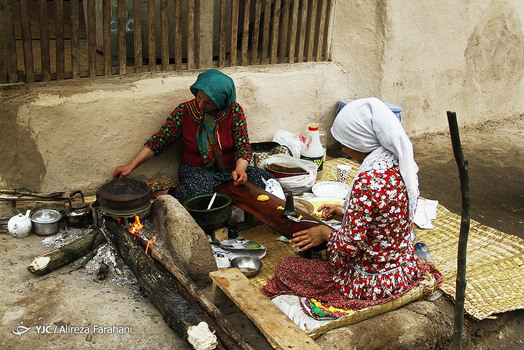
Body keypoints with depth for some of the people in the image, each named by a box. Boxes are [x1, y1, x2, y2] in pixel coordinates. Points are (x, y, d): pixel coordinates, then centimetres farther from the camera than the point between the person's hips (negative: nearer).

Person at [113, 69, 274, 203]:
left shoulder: (234, 111, -5)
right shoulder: (184, 111, -5)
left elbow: (243, 146, -5)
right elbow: (159, 141, -1)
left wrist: (240, 169, -26)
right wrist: (131, 166, -7)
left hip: (229, 169, 4)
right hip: (195, 169, -3)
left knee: (267, 180, -21)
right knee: (200, 190, -40)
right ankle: (168, 195, -7)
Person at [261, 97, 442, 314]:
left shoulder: (368, 180, -33)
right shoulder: (402, 163, -5)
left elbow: (350, 245, -26)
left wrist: (325, 233, -7)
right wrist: (344, 213, 10)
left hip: (372, 283, -9)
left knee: (284, 269, 5)